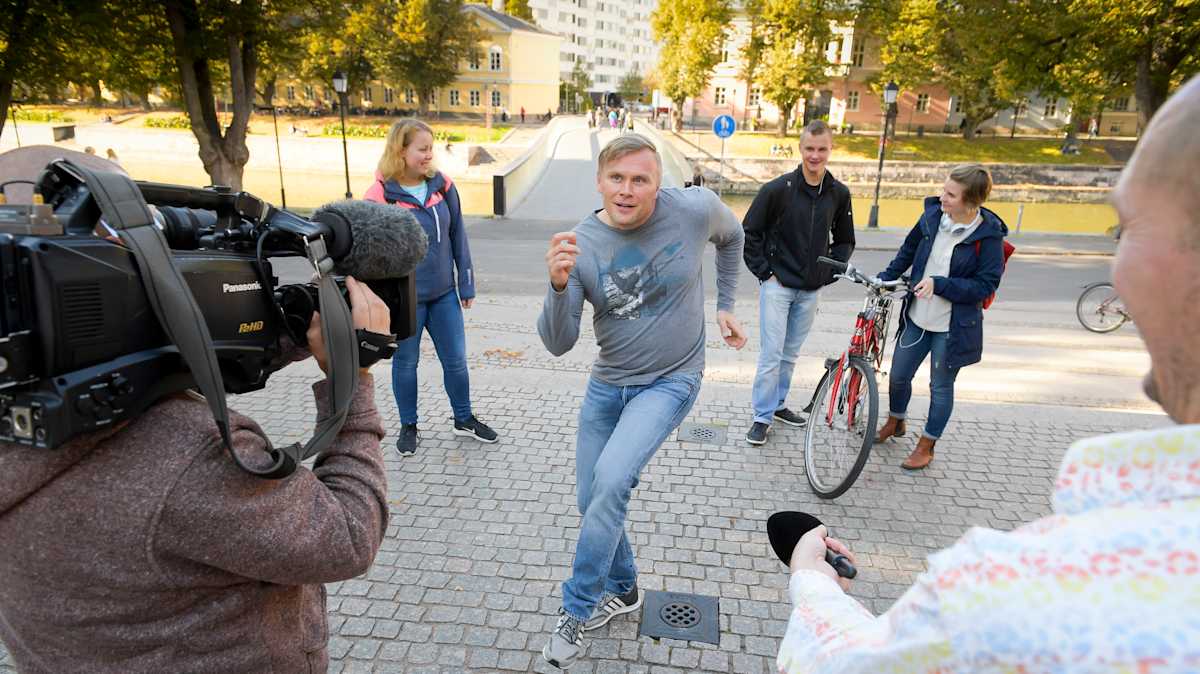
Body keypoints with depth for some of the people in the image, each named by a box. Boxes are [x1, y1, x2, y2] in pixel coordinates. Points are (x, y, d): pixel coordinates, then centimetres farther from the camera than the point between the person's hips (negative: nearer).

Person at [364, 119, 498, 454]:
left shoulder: (442, 185, -2)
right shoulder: (380, 195, -14)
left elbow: (457, 236, 5)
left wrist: (467, 284, 6)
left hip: (444, 293, 4)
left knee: (456, 359, 12)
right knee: (406, 363, 13)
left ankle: (464, 419, 33)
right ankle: (408, 426, 33)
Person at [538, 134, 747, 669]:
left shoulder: (695, 208, -16)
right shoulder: (581, 244, -15)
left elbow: (731, 236, 10)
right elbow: (557, 344, -19)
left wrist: (724, 306, 9)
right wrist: (559, 285, -37)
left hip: (670, 382, -3)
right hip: (607, 384, 3)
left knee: (610, 483, -23)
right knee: (591, 500, 12)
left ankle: (576, 610, -2)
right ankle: (623, 589, 39)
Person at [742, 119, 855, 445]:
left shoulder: (839, 194, 2)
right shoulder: (778, 189, -10)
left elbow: (845, 240, 15)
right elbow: (749, 232, -4)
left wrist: (829, 273, 3)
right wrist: (763, 272, -8)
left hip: (811, 290, 4)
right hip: (777, 286, -4)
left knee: (790, 353, 15)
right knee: (771, 354, -2)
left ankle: (778, 404, 32)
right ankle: (763, 416, 10)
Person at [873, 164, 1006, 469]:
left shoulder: (989, 236, -17)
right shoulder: (933, 216, -4)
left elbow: (986, 285, -17)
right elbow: (908, 250, 13)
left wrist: (939, 284, -25)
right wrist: (885, 278, 7)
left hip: (953, 326, -4)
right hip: (917, 317, 5)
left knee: (941, 387, 10)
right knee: (898, 376, 15)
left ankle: (926, 446, 28)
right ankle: (895, 422, 44)